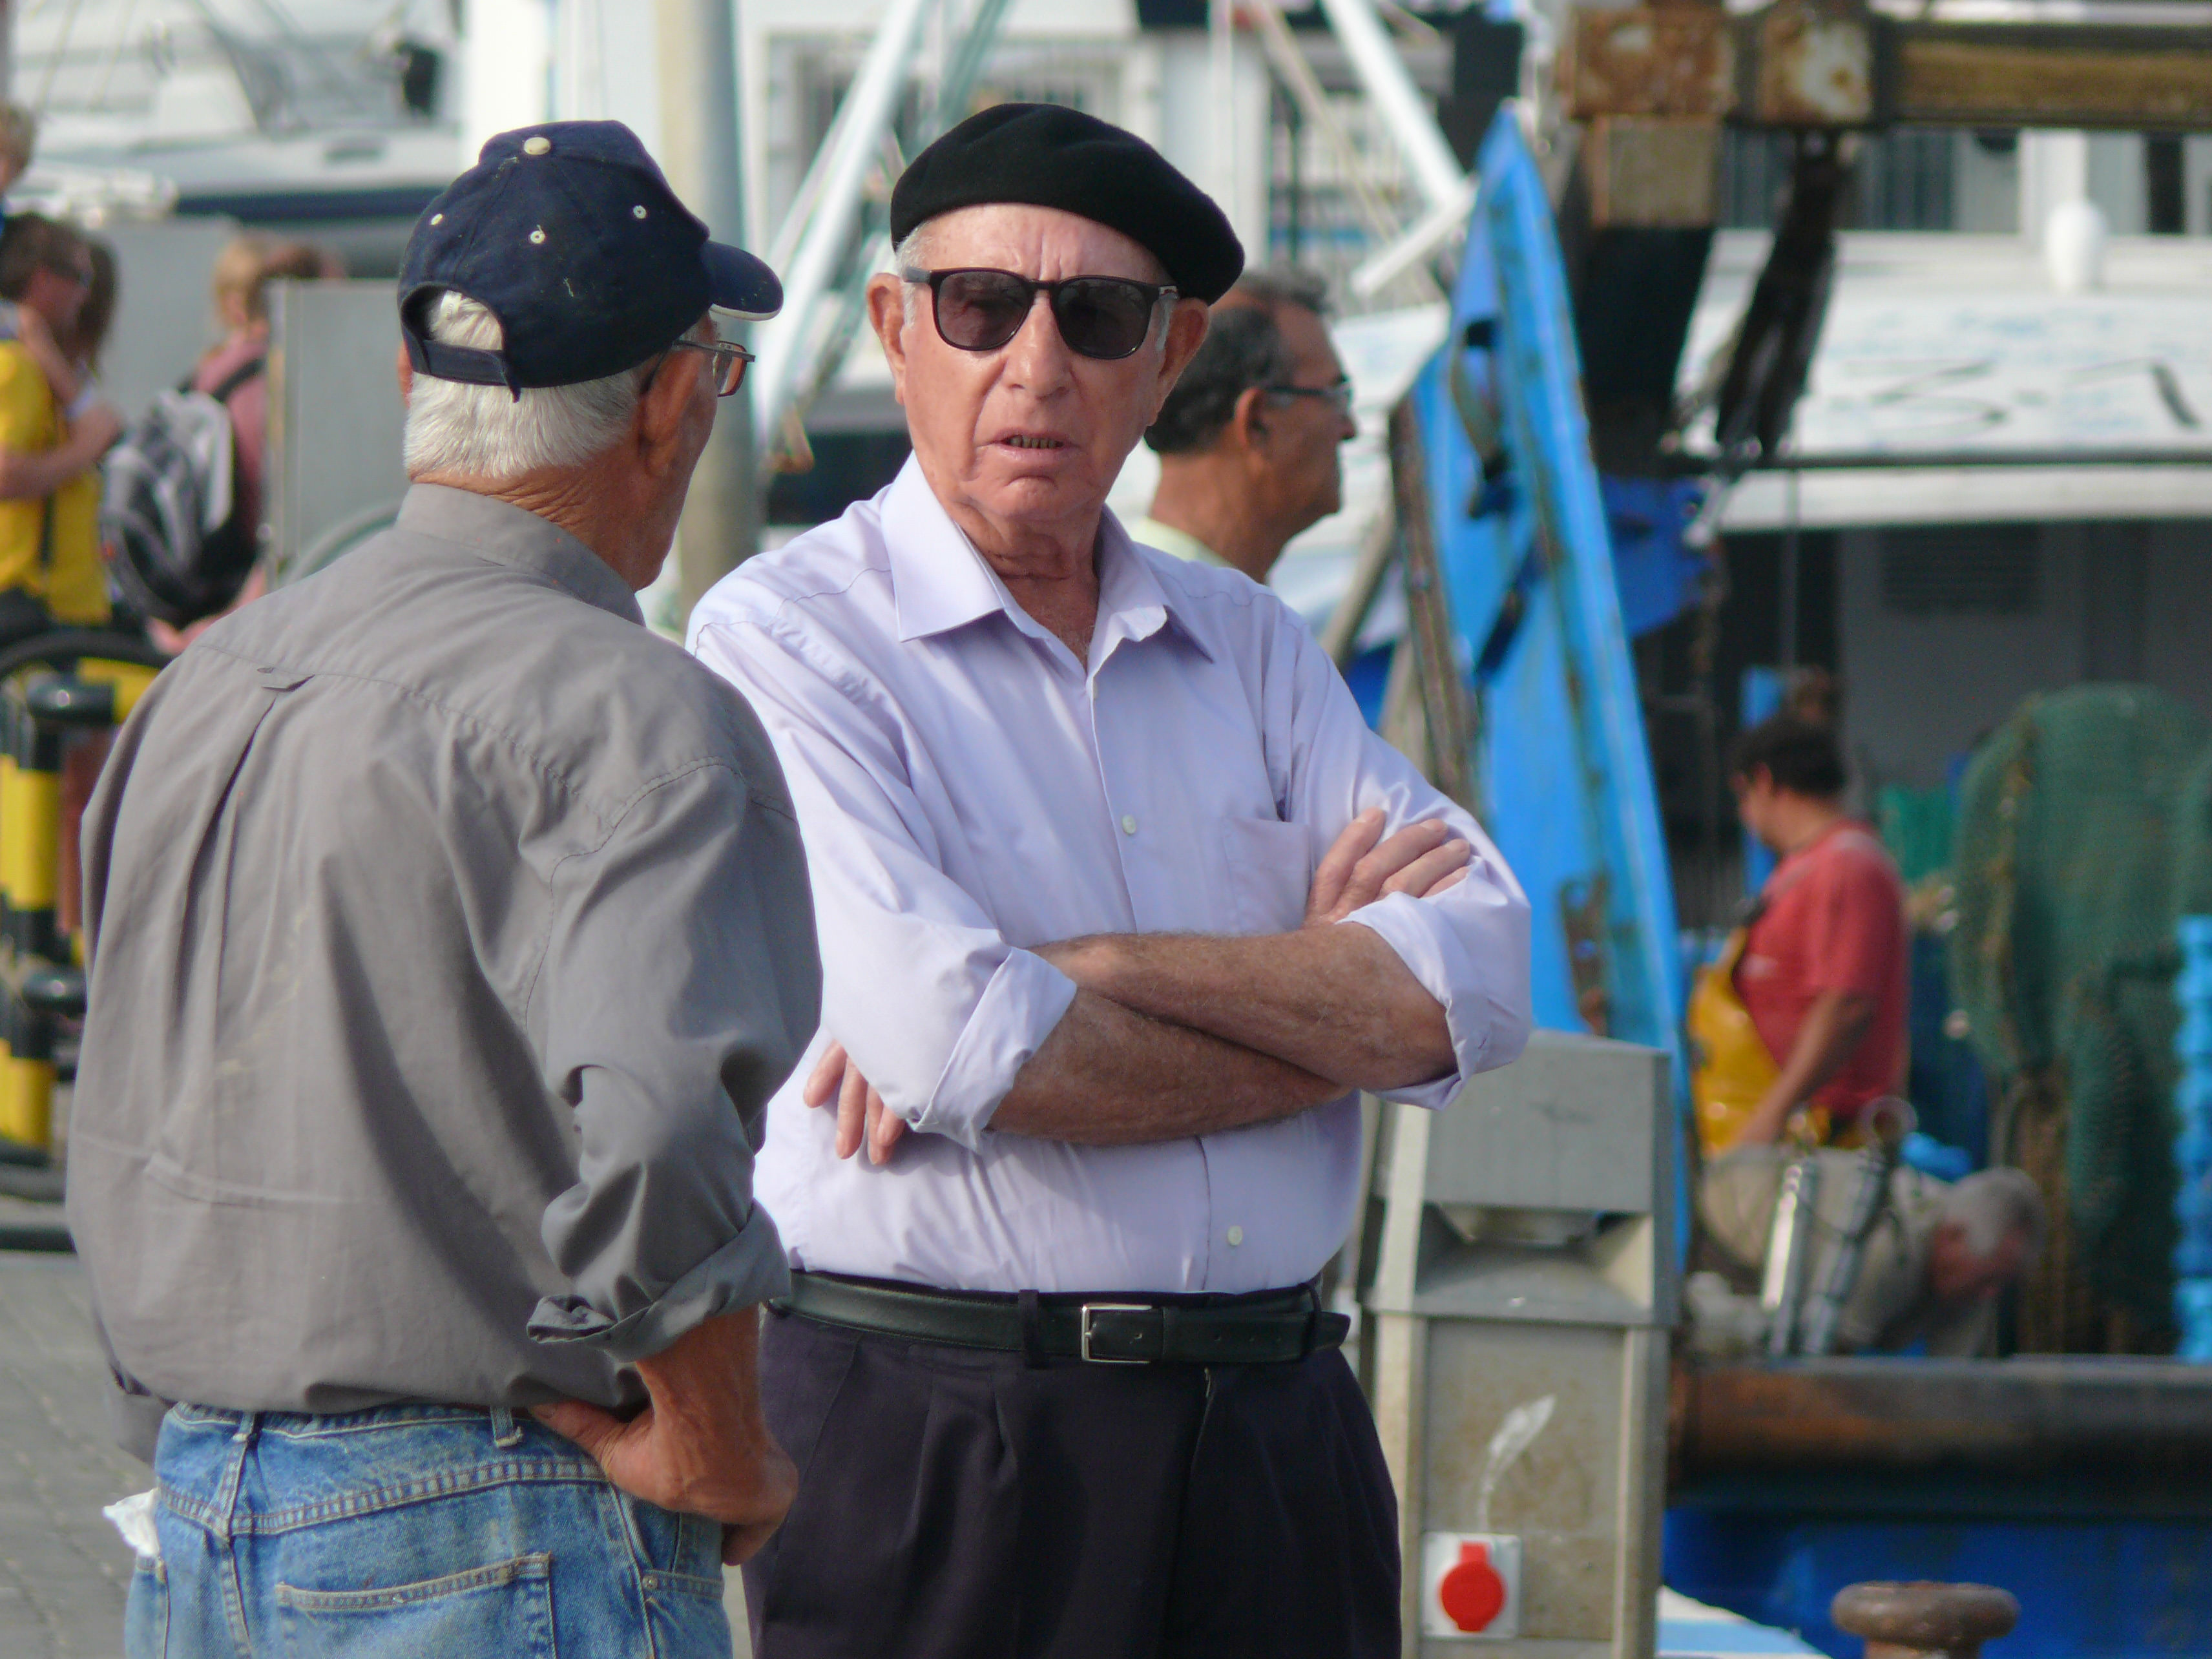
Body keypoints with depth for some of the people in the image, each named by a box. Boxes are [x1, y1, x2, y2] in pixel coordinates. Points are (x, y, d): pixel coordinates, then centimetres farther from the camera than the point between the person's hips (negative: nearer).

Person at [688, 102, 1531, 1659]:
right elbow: (956, 1045, -16)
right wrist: (1320, 994, -2)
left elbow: (1474, 981, 1)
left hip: (1275, 1449, 5)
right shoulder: (786, 644, -2)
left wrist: (1092, 971, -11)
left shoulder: (1249, 647, 16)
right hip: (931, 1454, -5)